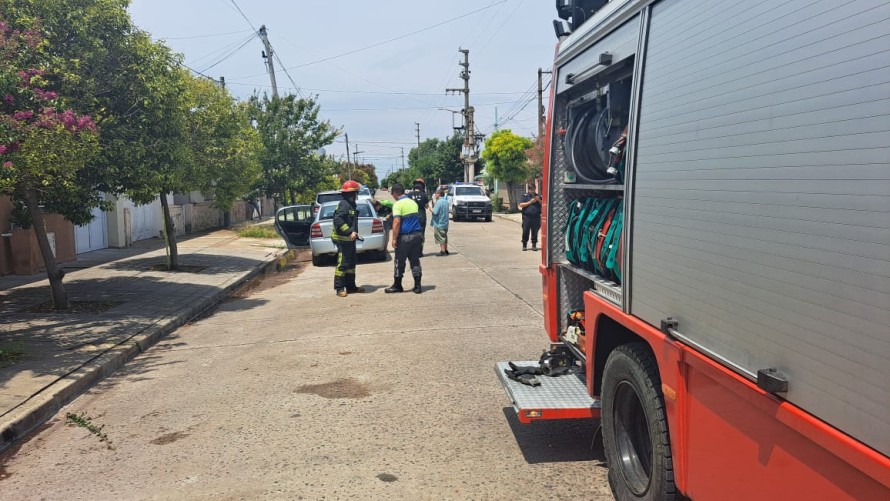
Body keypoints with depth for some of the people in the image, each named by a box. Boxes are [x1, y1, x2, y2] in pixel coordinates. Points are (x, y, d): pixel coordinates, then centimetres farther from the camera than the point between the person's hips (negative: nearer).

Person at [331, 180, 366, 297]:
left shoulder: (350, 204, 16)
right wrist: (349, 232, -28)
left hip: (349, 239, 11)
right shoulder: (344, 204, -16)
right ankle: (339, 288, -2)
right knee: (342, 264, -7)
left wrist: (354, 233, 18)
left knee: (351, 263, 15)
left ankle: (350, 286, 23)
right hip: (343, 239, -11)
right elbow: (338, 220, -26)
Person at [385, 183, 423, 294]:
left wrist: (394, 239, -16)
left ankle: (397, 285, 13)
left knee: (399, 261, 5)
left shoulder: (398, 204, -11)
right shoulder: (413, 202, 12)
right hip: (417, 234, 7)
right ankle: (417, 286, 9)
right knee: (415, 261, 10)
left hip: (404, 236, -7)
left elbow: (396, 222, -18)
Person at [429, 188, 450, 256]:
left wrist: (430, 209, -4)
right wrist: (434, 201, 18)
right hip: (445, 223, 9)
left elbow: (435, 212, -22)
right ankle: (446, 250, 20)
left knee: (440, 238, -4)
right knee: (444, 237, 16)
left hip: (439, 223, -9)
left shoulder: (439, 202, -17)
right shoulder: (446, 201, 10)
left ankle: (443, 251, -3)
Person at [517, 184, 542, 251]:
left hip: (536, 217, 2)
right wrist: (530, 202, -11)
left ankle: (534, 245, 12)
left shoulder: (538, 196, 14)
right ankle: (524, 245, 8)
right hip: (527, 217, -2)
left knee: (535, 232, 4)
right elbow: (521, 205, -4)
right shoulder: (525, 196, 5)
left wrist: (539, 200, -5)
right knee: (525, 232, -2)